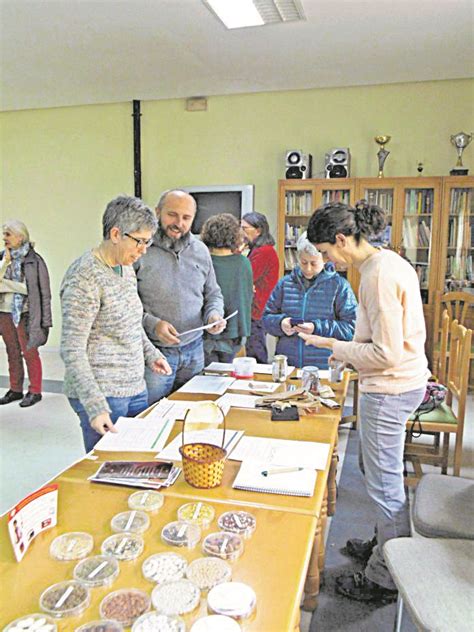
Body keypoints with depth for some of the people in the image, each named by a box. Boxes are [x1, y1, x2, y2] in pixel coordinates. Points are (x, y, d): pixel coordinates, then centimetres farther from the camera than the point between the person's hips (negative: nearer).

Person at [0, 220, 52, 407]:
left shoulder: (33, 260, -10)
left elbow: (40, 291, -13)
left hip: (25, 314, -6)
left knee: (29, 353, 3)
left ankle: (35, 391, 15)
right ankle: (15, 390, 26)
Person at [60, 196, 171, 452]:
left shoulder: (126, 269, 9)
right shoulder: (84, 278, -18)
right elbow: (72, 351, -19)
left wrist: (151, 354, 7)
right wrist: (95, 407, -25)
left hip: (136, 388, 8)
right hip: (103, 394, -8)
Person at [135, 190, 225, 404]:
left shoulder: (201, 251, 9)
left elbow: (213, 295, 17)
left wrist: (214, 315, -3)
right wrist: (151, 323, -22)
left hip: (194, 351, 5)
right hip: (154, 353, -5)